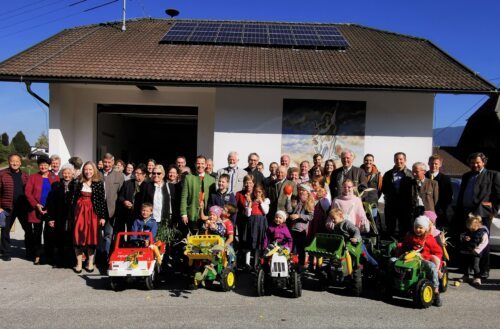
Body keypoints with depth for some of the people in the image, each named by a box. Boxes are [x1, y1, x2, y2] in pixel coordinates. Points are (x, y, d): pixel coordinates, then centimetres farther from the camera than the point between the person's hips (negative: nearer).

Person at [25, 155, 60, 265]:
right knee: (37, 233, 7)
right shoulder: (33, 177, 4)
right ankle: (37, 256, 16)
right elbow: (27, 192, -3)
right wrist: (36, 205, -12)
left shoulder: (55, 178, 4)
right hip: (36, 210, 0)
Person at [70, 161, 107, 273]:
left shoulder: (99, 183, -1)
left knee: (92, 236, 3)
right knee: (78, 236, 1)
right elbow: (72, 199, 5)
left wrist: (103, 216, -8)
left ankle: (90, 263, 14)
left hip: (93, 212, -2)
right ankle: (79, 264, 11)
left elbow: (102, 200, -4)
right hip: (79, 212, 2)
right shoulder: (77, 183, 6)